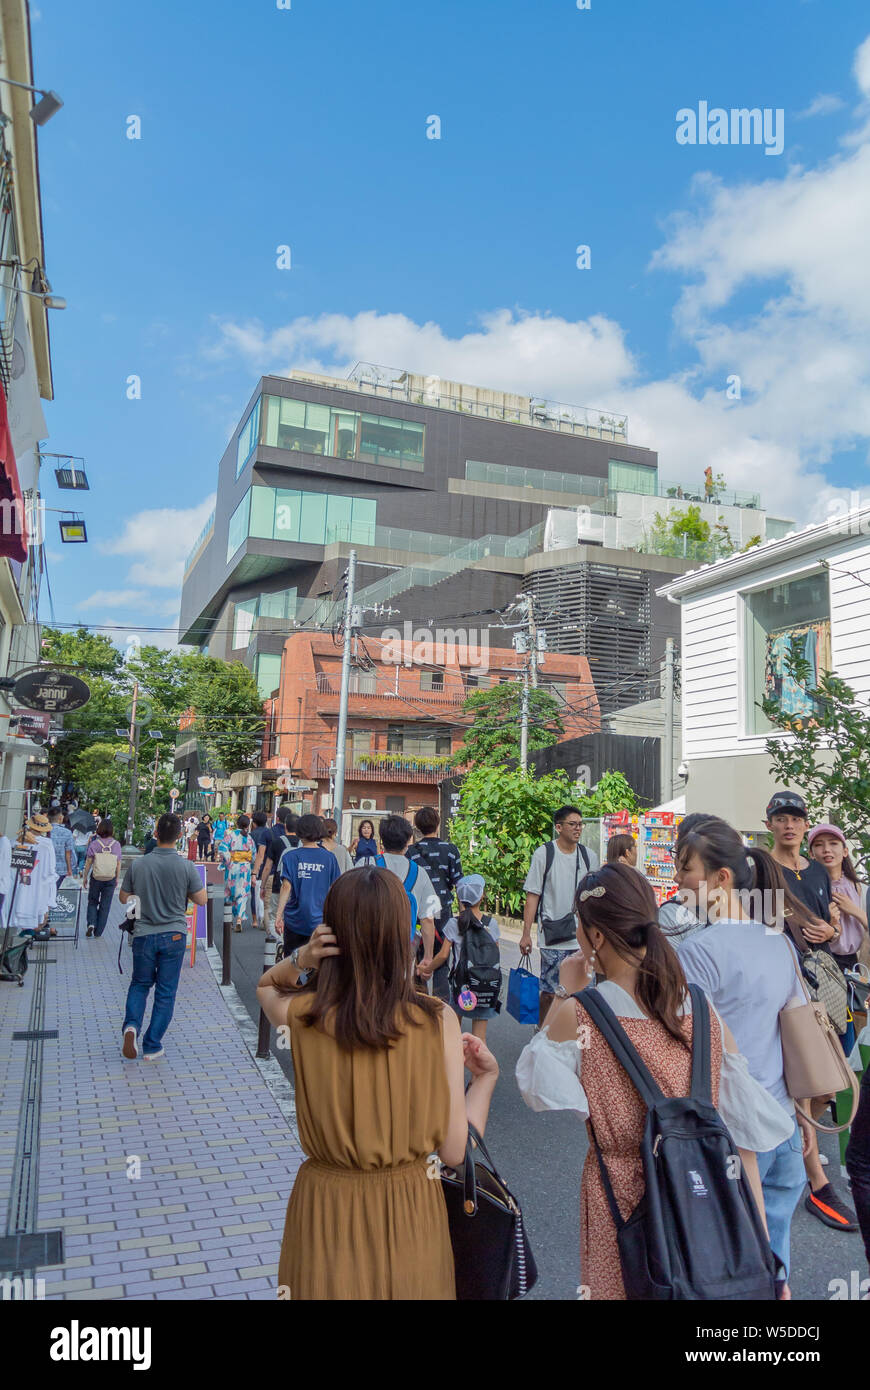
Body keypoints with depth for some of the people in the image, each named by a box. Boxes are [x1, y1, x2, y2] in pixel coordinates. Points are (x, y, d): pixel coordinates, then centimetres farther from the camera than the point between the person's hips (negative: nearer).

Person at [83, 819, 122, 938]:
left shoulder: (94, 844, -8)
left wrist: (85, 877, 7)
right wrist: (117, 879, 11)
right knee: (105, 906, 9)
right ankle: (98, 932, 12)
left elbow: (88, 863, -4)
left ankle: (91, 923, -2)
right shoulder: (116, 845, -5)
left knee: (92, 902, 18)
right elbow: (118, 864, 0)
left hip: (96, 879, 0)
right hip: (110, 879, 0)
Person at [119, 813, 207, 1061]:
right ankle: (152, 1047, 14)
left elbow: (123, 897, 4)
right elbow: (202, 900, -5)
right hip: (174, 935, -1)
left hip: (144, 934, 1)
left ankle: (131, 1025, -3)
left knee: (140, 984, 21)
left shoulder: (137, 865, -8)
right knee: (165, 991, 10)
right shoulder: (186, 866, -13)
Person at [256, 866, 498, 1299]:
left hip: (325, 1215, 1)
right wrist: (485, 1077, 3)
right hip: (408, 1215, 0)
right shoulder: (438, 1020, -18)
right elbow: (454, 1150, -13)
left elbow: (265, 987, 11)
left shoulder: (301, 1015, -15)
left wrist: (299, 959, -10)